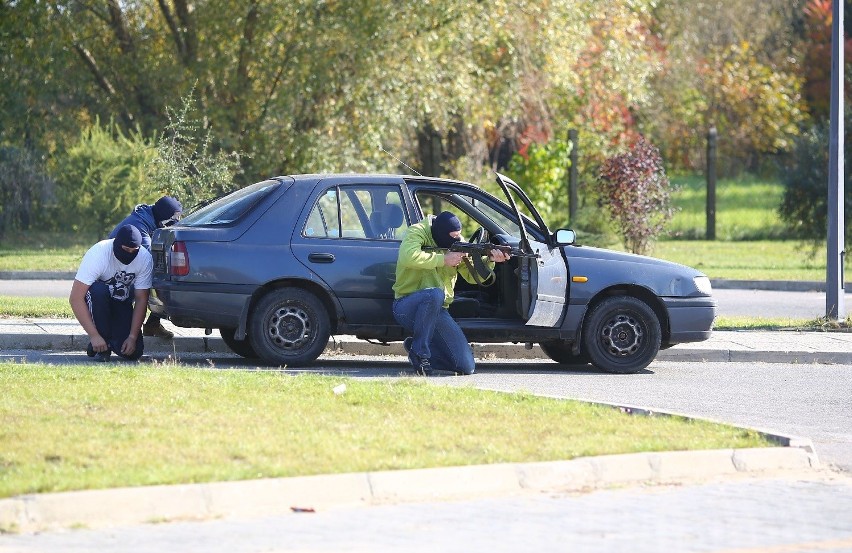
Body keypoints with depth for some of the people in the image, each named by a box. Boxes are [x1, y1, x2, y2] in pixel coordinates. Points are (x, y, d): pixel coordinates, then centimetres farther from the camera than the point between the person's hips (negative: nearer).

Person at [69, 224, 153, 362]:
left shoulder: (145, 258, -20)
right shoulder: (98, 254, -30)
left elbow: (141, 299, -12)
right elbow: (75, 299, -31)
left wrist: (133, 337, -20)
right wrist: (94, 335, -34)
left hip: (122, 304, 2)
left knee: (133, 352, -20)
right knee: (98, 290, -39)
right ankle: (101, 348, -21)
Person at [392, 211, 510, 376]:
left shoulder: (457, 244, 8)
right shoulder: (417, 232, -9)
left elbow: (472, 276, 7)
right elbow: (408, 257, -29)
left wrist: (490, 260, -12)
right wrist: (443, 259, -23)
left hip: (437, 311, 6)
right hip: (407, 308, -6)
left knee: (467, 367, -7)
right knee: (434, 294, -41)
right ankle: (419, 350, -22)